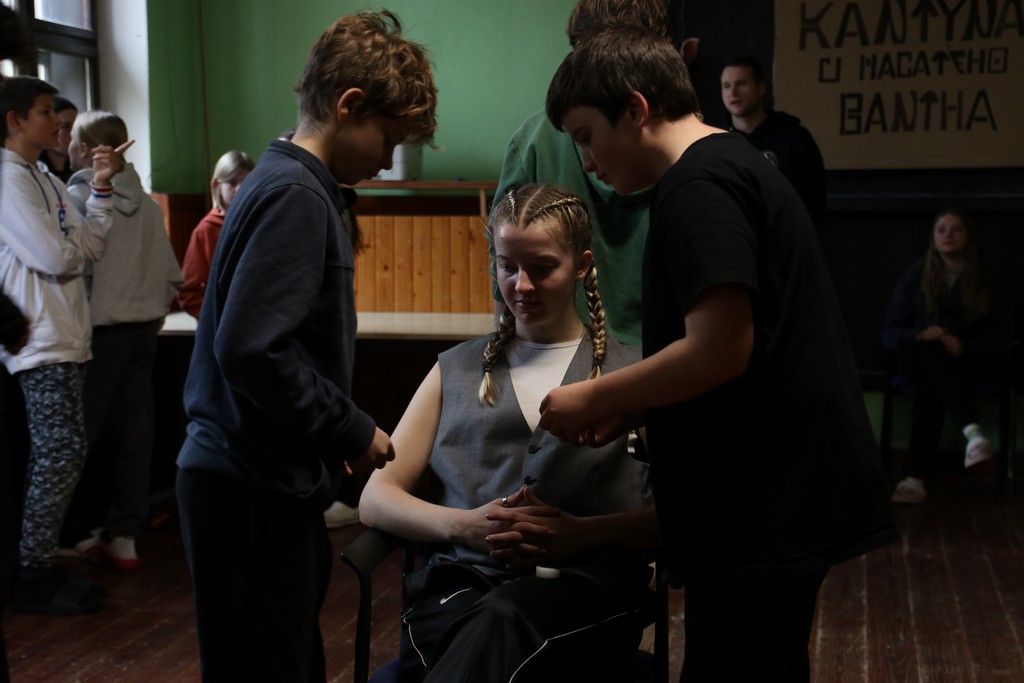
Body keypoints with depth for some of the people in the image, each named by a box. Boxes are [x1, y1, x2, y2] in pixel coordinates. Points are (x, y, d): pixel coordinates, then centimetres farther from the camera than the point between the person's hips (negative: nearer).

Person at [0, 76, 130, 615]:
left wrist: (102, 186, 2)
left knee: (53, 455, 11)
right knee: (63, 451, -9)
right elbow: (55, 257, -17)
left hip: (65, 338, 9)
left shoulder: (45, 181, 17)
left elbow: (91, 246, 9)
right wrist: (70, 246, 5)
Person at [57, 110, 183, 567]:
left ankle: (79, 532, 13)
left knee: (81, 435, 5)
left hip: (97, 332, -6)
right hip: (143, 331, 6)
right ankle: (124, 535, 12)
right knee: (134, 433, 8)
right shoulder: (146, 202, 7)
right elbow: (171, 276, 6)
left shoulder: (76, 196, -11)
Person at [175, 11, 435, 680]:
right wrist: (353, 431, -14)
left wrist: (343, 430, 14)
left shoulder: (288, 185, 14)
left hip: (272, 481, 10)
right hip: (252, 491, -10)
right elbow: (252, 350, -25)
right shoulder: (295, 197, -16)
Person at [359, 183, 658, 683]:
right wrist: (462, 525, -2)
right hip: (463, 574, 1)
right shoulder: (456, 371, 27)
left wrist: (582, 534, -10)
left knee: (500, 621, -39)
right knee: (464, 631, -39)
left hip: (587, 574, -1)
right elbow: (375, 499, 18)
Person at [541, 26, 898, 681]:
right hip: (789, 491, 10)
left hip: (763, 505, -10)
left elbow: (720, 349, -24)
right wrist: (633, 408, 10)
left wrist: (594, 398, -11)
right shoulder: (738, 162, 17)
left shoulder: (697, 185, -15)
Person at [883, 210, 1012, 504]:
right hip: (920, 360, 1)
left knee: (929, 386, -36)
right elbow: (889, 333, 6)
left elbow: (1002, 336, 1)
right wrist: (919, 335, -17)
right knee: (928, 349, -37)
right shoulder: (916, 277, 10)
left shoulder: (987, 281, 7)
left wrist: (965, 347, -19)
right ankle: (973, 432, -52)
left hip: (971, 362, -1)